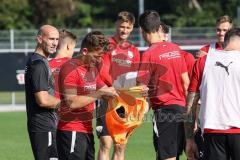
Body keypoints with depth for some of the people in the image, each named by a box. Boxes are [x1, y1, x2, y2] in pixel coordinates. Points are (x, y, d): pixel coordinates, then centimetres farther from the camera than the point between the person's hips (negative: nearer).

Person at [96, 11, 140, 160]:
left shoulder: (134, 51, 14)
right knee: (106, 145, -10)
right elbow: (103, 73, -13)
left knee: (121, 147, 7)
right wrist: (116, 88, -28)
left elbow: (137, 79, 11)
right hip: (108, 103, -5)